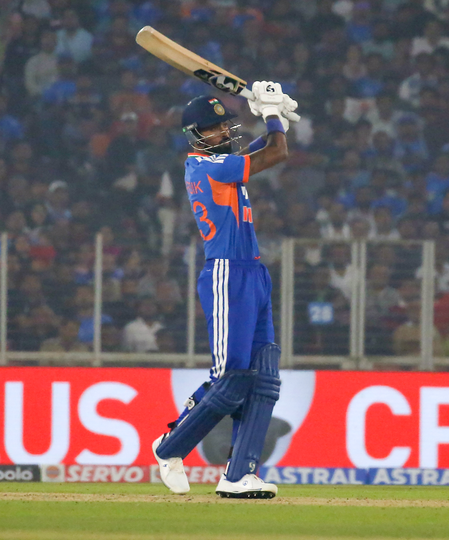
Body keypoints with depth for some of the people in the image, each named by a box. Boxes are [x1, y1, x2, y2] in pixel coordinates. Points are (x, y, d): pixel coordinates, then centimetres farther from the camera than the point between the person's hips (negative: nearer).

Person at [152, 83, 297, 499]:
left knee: (262, 381, 1)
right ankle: (171, 449, 11)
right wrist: (272, 111, 4)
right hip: (228, 278, -10)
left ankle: (238, 475, -3)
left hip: (252, 277, 10)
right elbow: (277, 153, -12)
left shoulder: (204, 165, 16)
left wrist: (273, 113, 14)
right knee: (231, 381, -8)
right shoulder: (211, 167, -12)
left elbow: (261, 150, 31)